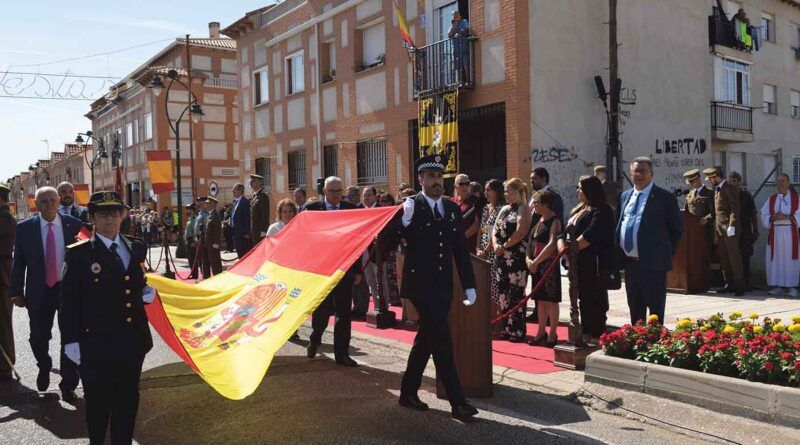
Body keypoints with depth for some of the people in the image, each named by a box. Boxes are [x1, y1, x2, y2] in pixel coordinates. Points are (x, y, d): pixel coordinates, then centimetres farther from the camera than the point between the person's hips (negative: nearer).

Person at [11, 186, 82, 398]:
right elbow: (18, 262, 1)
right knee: (38, 337, 11)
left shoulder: (74, 225, -5)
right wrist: (17, 292, -1)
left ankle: (68, 384, 21)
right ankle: (44, 368, 43)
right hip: (39, 291, 1)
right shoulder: (24, 228, -3)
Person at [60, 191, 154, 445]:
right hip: (96, 343, -4)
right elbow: (69, 300, -7)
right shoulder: (78, 254, -6)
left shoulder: (136, 248, 8)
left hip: (133, 340, 4)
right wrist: (71, 340, -10)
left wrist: (146, 292, 1)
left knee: (128, 400, 15)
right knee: (98, 401, 9)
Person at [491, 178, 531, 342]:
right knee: (503, 294, 10)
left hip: (516, 259, -8)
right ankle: (506, 328, 20)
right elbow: (495, 230, 14)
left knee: (516, 295, -3)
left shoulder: (523, 210, -6)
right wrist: (496, 245, -4)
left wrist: (505, 246, -12)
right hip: (501, 259, 8)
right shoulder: (504, 209, 17)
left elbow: (520, 232, -18)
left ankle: (518, 331, 4)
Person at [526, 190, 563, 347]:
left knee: (551, 300, 1)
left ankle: (553, 334, 11)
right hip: (536, 266, 8)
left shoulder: (554, 221, -12)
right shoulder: (538, 220, 13)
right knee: (540, 299, 13)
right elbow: (531, 241, 14)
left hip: (549, 265, -8)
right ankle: (541, 332, 23)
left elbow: (551, 245, -23)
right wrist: (528, 259, -1)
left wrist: (536, 261, -22)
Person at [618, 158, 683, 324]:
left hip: (652, 262, -6)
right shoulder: (625, 196, 12)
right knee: (635, 309, 17)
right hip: (629, 262, 6)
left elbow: (677, 229, -2)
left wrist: (667, 253, -3)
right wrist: (619, 252, 11)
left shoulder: (665, 198, -7)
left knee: (656, 311, 3)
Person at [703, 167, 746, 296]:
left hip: (729, 228, -8)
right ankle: (729, 284, 13)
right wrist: (715, 228, 15)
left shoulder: (730, 188, -7)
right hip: (719, 227, 8)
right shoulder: (717, 189, 18)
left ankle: (739, 286, 1)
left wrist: (731, 226, -19)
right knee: (724, 258, 8)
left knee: (734, 257, -4)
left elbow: (735, 208, -13)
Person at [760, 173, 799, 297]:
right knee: (775, 260, 0)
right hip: (775, 234, 2)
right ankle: (778, 286, 6)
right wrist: (774, 218, -12)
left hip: (790, 233, -2)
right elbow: (764, 216, 6)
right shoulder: (771, 199, 12)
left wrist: (786, 217, -17)